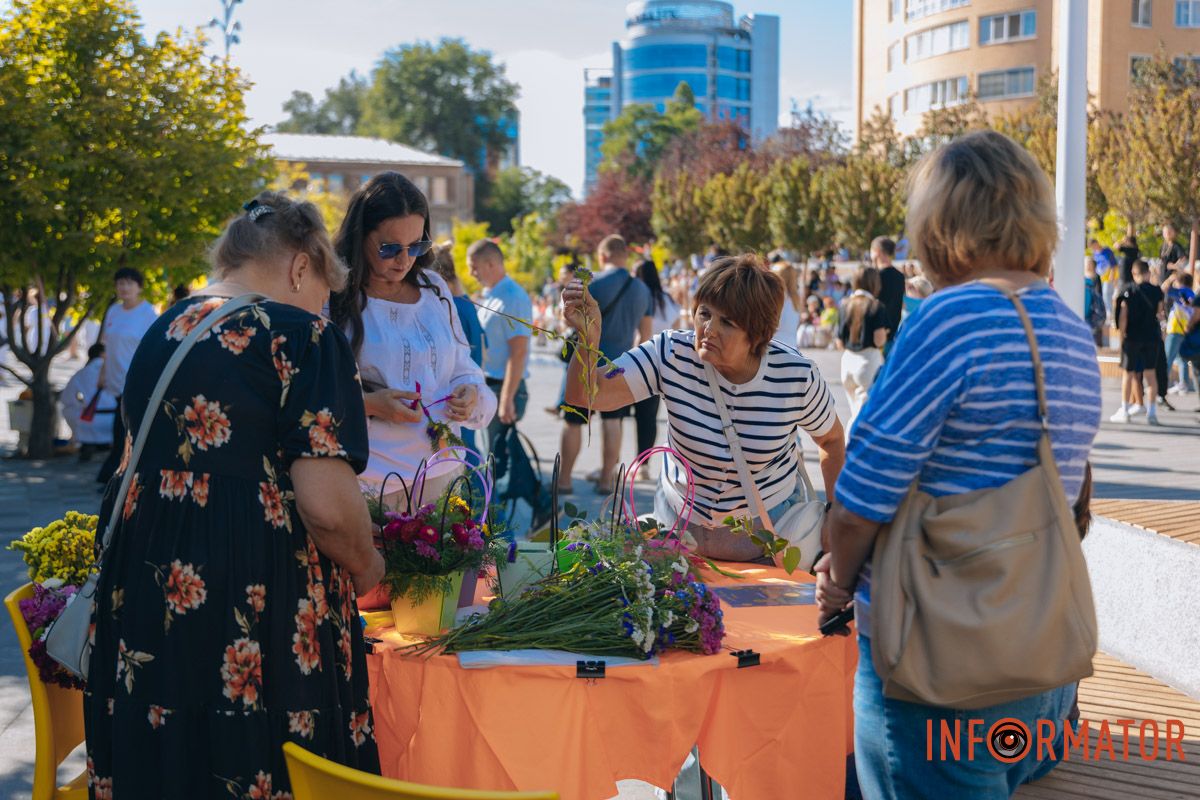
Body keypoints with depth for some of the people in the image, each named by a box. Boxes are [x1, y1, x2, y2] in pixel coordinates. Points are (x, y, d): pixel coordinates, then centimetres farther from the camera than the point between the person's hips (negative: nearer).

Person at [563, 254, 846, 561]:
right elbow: (585, 396, -31)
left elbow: (831, 439, -2)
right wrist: (588, 339, -48)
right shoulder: (671, 354, -22)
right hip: (681, 513, 1)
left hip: (769, 519, -1)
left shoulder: (797, 376, -22)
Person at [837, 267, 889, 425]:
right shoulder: (877, 307, -8)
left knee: (855, 413, 19)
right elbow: (879, 340, -14)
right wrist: (885, 333, 6)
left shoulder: (847, 305, 6)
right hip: (869, 361, -5)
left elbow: (840, 344, 7)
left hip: (848, 360, 6)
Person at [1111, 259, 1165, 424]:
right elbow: (1159, 313, 7)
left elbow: (1123, 317, -9)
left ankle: (1124, 411, 9)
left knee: (1128, 374, 7)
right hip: (1152, 336, 2)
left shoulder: (1128, 293, -8)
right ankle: (1152, 412, 4)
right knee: (1151, 373, 7)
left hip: (1132, 337, -2)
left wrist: (1122, 336, 1)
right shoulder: (1157, 291, -1)